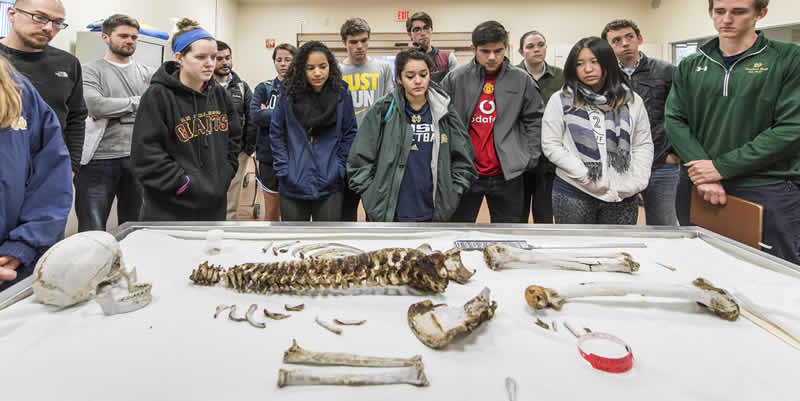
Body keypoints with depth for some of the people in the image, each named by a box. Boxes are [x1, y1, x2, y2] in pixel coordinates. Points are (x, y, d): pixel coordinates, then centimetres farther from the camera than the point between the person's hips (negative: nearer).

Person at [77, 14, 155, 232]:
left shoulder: (148, 73, 13)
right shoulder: (91, 71, 2)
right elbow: (95, 105, -15)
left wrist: (115, 112, -7)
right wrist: (137, 102, -5)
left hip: (138, 159, 3)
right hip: (100, 160, -3)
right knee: (93, 231, 0)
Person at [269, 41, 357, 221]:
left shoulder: (341, 95, -2)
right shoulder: (288, 96, -3)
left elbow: (350, 134, 4)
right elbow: (276, 134, 3)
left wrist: (339, 167, -3)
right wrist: (283, 169, -4)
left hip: (329, 186, 0)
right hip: (293, 185, 1)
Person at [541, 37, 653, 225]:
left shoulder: (632, 100, 7)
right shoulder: (560, 100, -1)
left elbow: (644, 145, 9)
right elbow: (551, 145, -5)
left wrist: (635, 182, -4)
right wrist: (585, 175, -12)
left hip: (622, 196, 2)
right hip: (573, 193, -2)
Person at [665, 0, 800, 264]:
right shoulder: (690, 67, 10)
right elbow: (675, 120, 1)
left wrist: (722, 167, -14)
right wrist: (702, 176, -14)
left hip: (767, 191, -3)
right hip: (697, 190, 3)